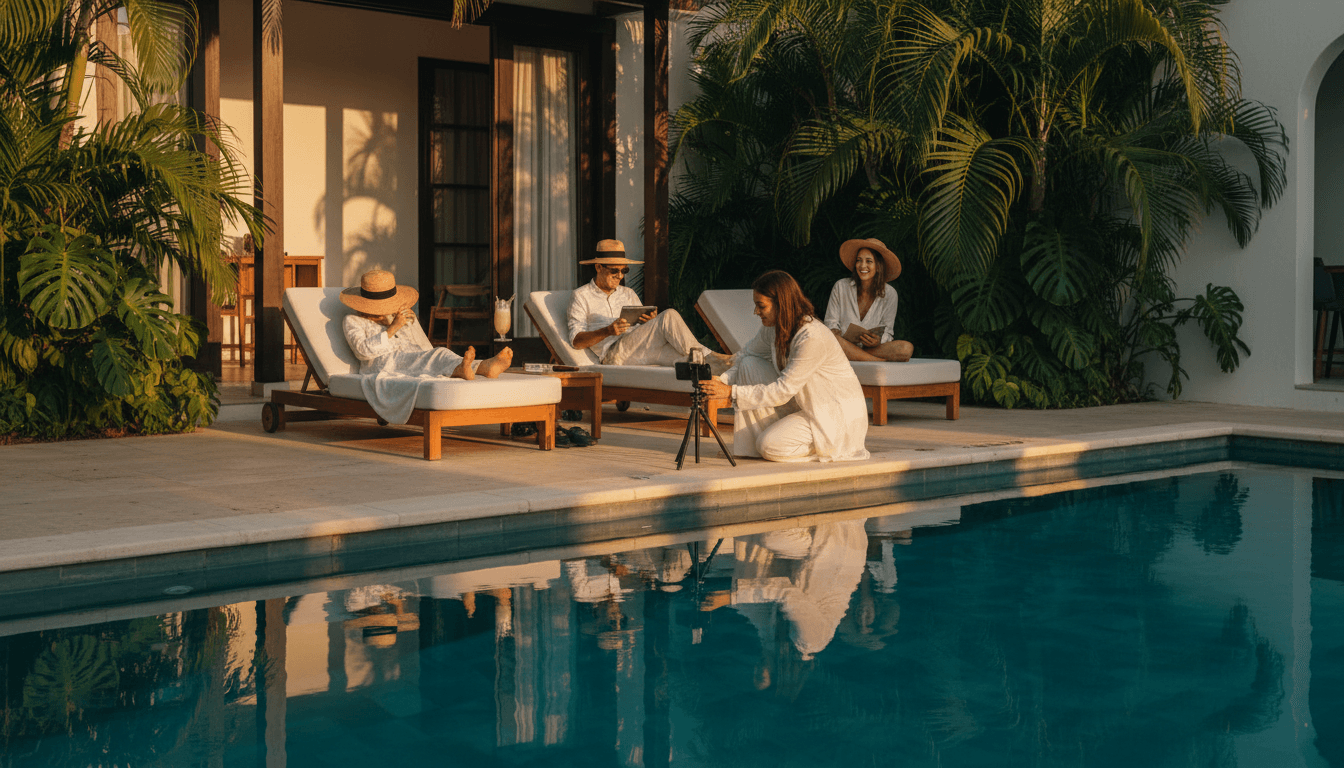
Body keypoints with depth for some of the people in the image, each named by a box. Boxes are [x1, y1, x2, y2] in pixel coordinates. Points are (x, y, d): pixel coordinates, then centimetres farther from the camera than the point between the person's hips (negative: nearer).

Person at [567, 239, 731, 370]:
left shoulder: (628, 294, 28)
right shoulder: (581, 296, 10)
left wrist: (651, 322, -3)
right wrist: (607, 331, -18)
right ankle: (706, 356, -21)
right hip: (614, 353, -6)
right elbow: (576, 340, -2)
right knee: (669, 316, -24)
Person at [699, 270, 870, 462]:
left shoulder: (812, 337, -29)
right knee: (749, 365, -7)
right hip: (801, 405, 9)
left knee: (770, 446, -24)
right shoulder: (773, 328, -3)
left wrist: (731, 391, -29)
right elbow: (743, 358, 5)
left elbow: (783, 390, -28)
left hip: (839, 414, -8)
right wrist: (720, 381, -16)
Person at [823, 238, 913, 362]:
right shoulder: (841, 287, 3)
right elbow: (831, 324, 6)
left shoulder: (889, 293, 5)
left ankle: (855, 355, -27)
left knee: (907, 348, -27)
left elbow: (887, 332, 6)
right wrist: (836, 333, -19)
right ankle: (882, 361, -29)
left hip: (876, 348, 1)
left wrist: (878, 341, -18)